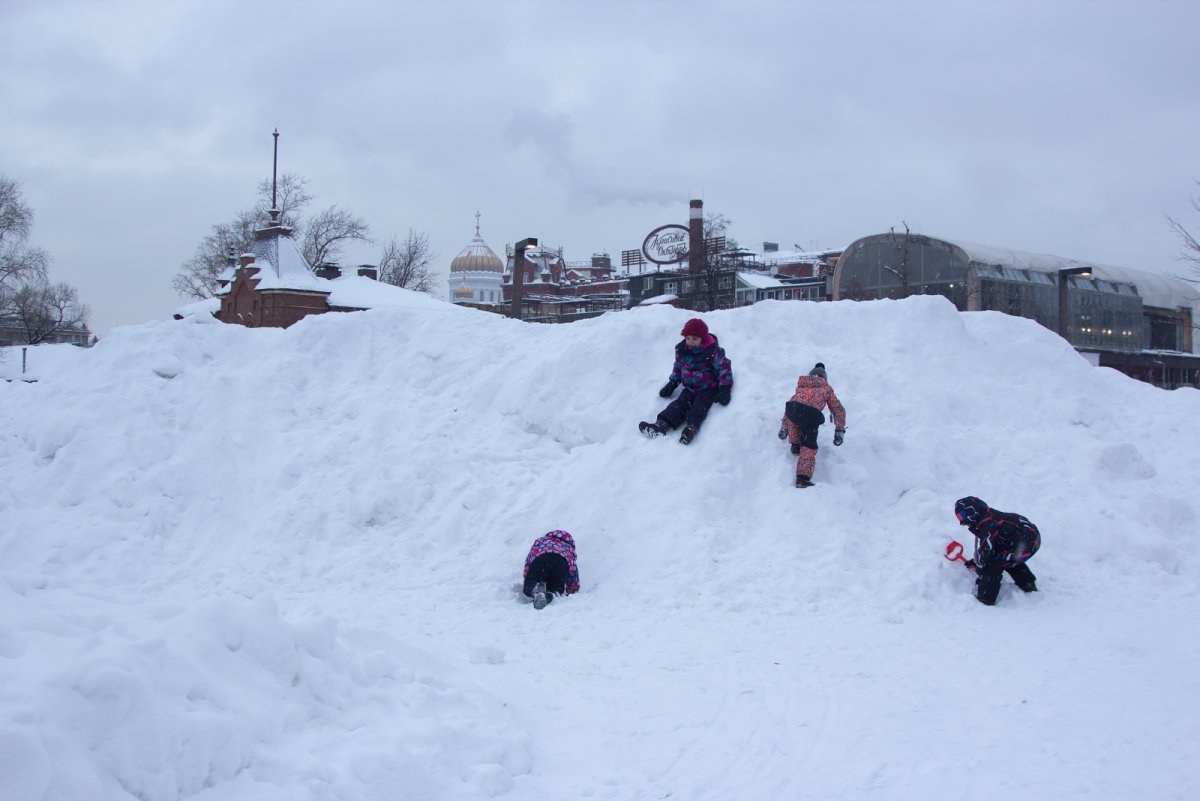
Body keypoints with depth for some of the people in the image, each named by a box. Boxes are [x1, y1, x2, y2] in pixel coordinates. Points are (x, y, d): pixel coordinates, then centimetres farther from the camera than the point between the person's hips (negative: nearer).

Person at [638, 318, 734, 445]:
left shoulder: (713, 351, -14)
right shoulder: (681, 350, 2)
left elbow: (724, 368, -14)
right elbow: (678, 367, 17)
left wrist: (725, 389, -23)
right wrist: (672, 384, 7)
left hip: (708, 388, -4)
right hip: (690, 387, 4)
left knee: (700, 406, -29)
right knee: (680, 403, -19)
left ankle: (691, 427, -55)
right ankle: (661, 425, -40)